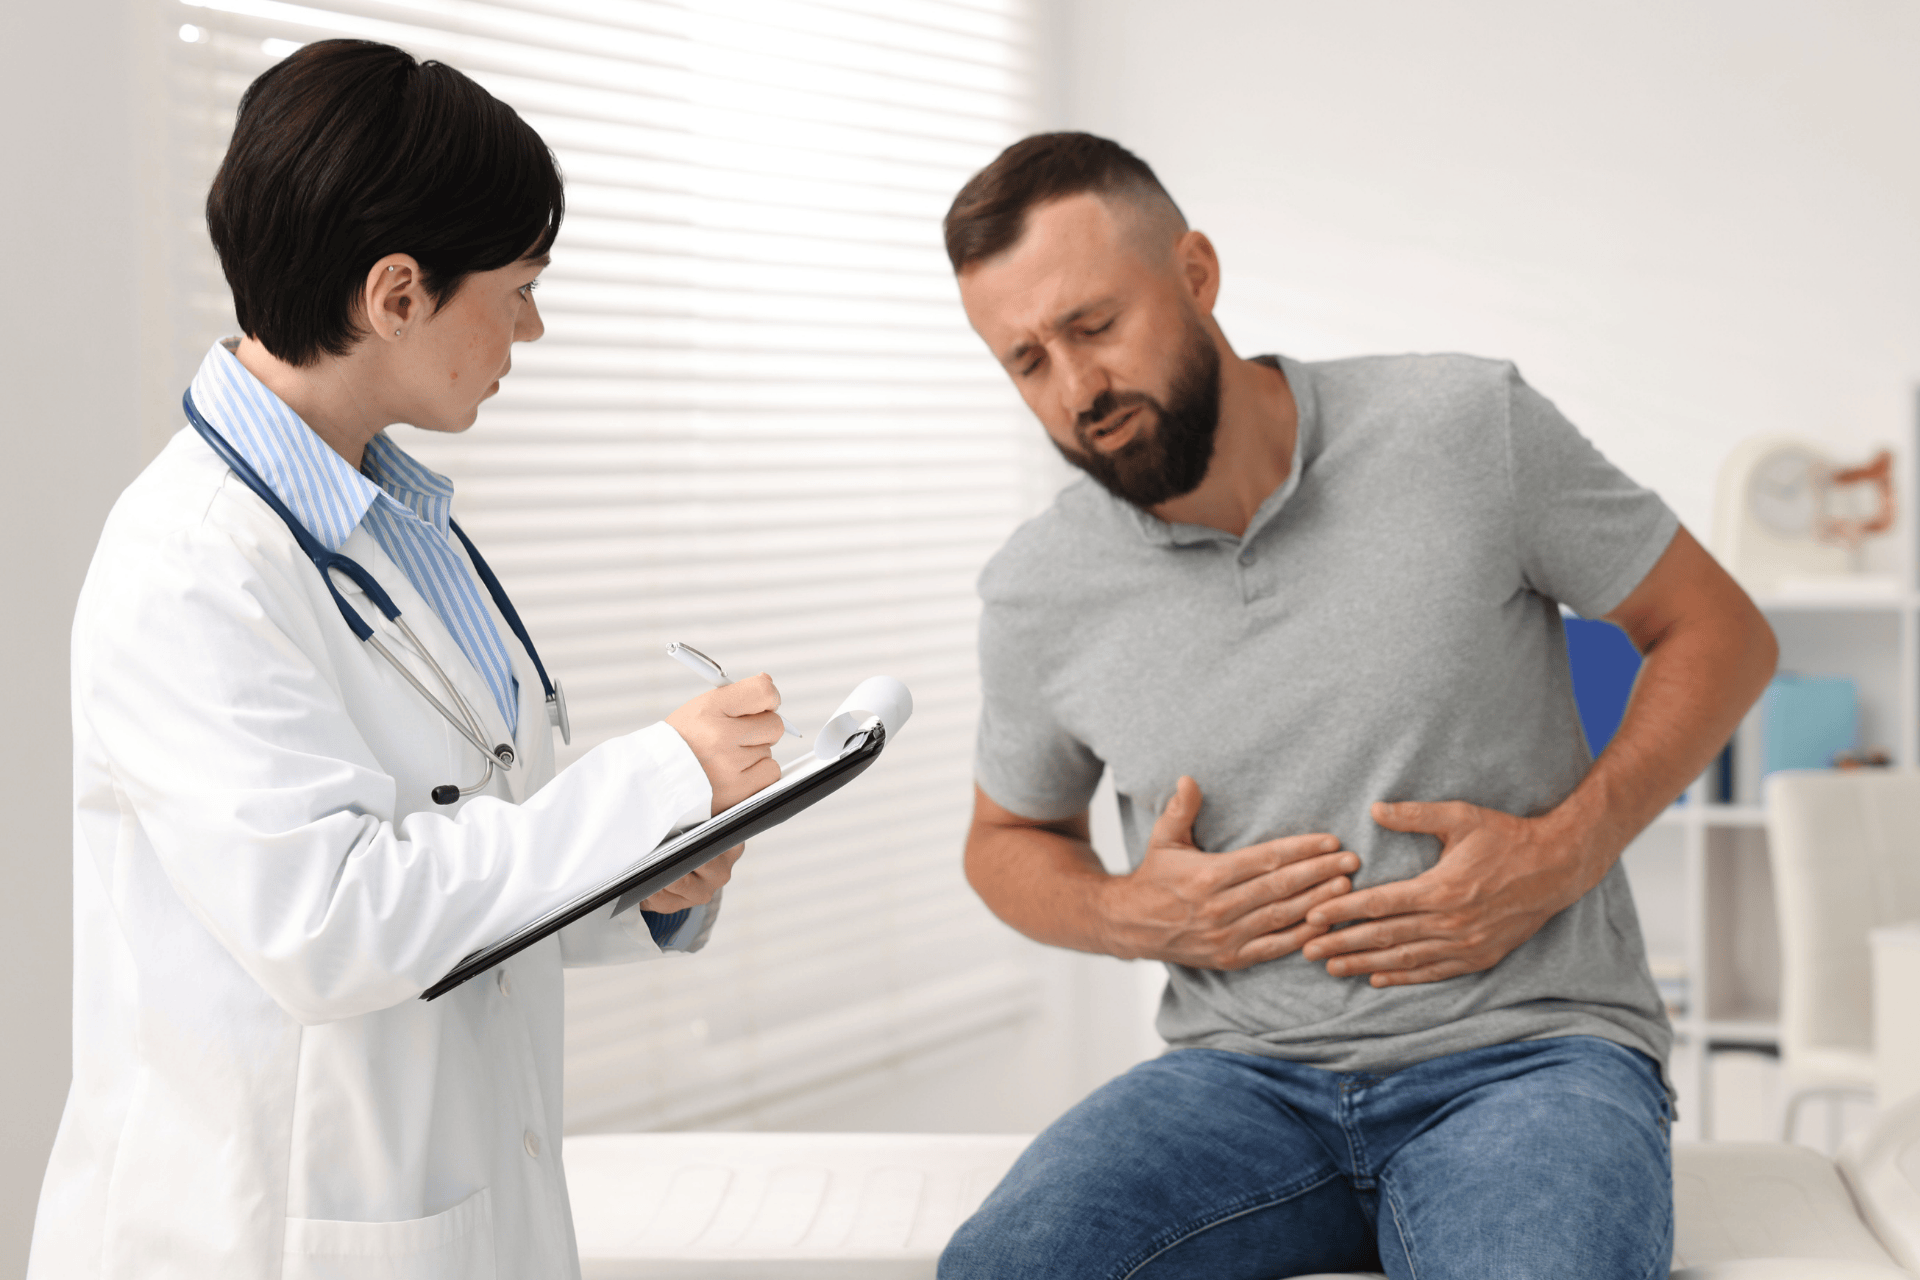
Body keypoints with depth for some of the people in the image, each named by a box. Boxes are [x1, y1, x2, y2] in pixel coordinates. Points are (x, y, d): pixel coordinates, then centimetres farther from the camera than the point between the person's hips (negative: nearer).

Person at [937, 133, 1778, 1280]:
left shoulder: (1469, 430, -5)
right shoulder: (1038, 591, 3)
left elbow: (1720, 632, 5)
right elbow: (1010, 838, 21)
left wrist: (1563, 854, -9)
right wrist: (1124, 915, -2)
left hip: (1525, 1052, -2)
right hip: (1244, 1081, 3)